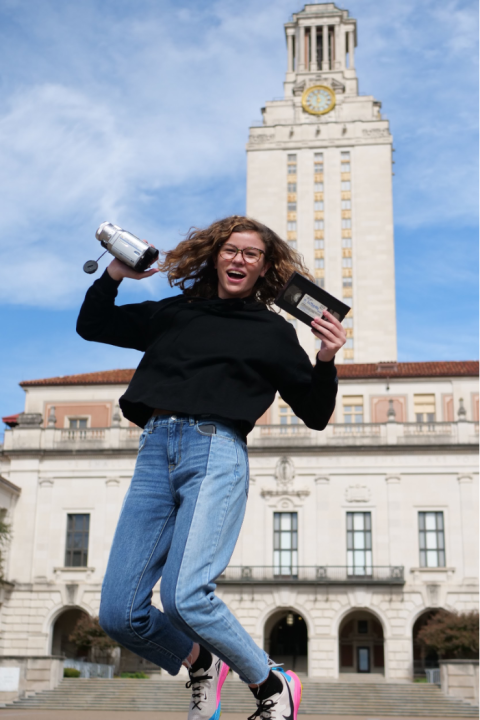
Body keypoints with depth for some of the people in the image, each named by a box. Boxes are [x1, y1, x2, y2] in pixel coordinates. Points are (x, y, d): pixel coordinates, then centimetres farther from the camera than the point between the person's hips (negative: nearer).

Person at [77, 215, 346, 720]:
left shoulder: (272, 331, 16)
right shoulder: (176, 313, 23)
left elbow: (315, 415, 14)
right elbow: (91, 325, 29)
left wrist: (326, 361, -4)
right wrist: (115, 274, 14)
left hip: (215, 449, -4)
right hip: (155, 451, 4)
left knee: (183, 597, -24)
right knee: (118, 615, -4)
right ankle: (201, 664, 25)